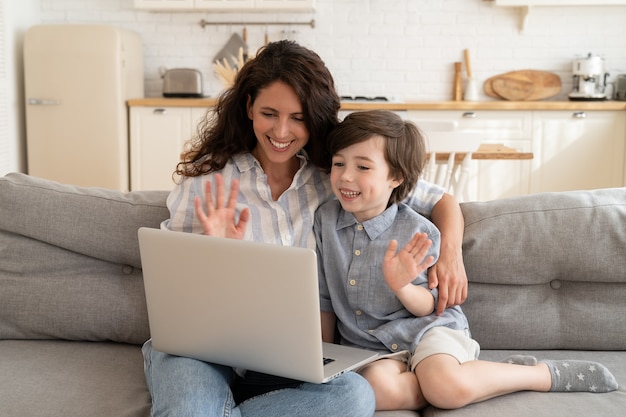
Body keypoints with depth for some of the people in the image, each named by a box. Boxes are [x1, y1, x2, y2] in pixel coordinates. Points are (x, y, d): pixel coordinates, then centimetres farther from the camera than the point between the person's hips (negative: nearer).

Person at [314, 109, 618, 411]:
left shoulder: (417, 231, -8)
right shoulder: (325, 220, 0)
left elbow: (427, 306, -6)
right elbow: (325, 299, 10)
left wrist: (401, 286, -28)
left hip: (425, 328, -2)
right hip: (369, 345, 3)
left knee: (449, 387, -34)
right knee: (377, 389, -33)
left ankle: (548, 375, -7)